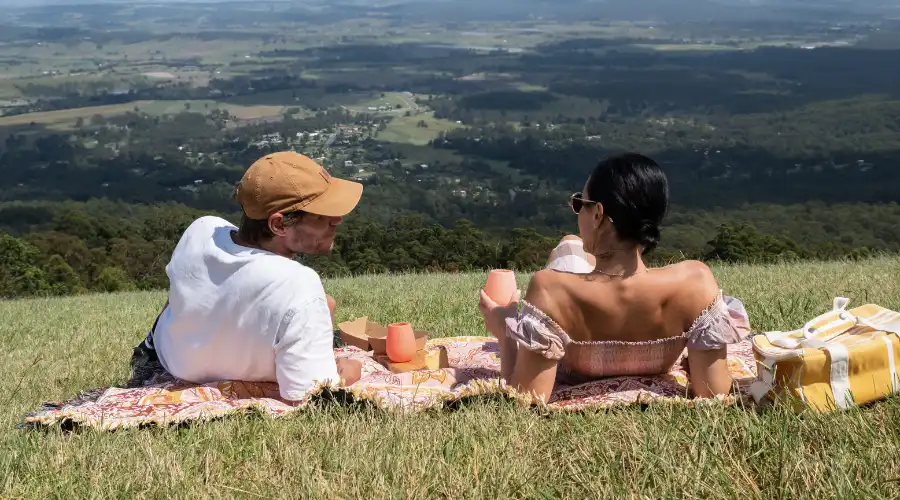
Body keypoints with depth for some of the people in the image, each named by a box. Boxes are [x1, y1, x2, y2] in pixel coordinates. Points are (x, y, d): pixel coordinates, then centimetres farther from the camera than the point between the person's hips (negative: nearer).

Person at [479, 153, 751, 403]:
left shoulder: (551, 289, -42)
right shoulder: (695, 280, -37)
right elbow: (714, 397, -30)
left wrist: (504, 333, -22)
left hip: (573, 379, -1)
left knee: (569, 245, 23)